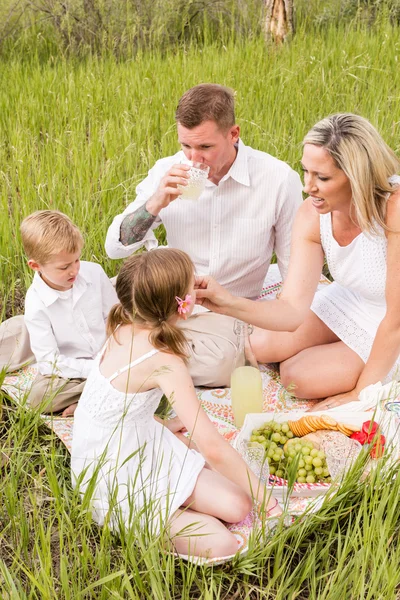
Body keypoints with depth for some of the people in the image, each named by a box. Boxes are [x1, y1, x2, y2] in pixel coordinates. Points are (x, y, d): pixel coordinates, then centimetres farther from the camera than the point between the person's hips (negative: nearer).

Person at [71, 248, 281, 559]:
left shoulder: (124, 330, -3)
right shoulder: (166, 364, -28)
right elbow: (213, 447, -27)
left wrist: (163, 425, 23)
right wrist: (264, 498, -16)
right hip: (120, 482, -8)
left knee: (234, 505, 2)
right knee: (221, 544, -19)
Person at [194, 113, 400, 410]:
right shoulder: (311, 217, -19)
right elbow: (292, 310, -22)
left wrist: (361, 393, -22)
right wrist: (229, 304, -40)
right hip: (350, 299, 6)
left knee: (299, 376, -14)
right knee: (263, 347, 0)